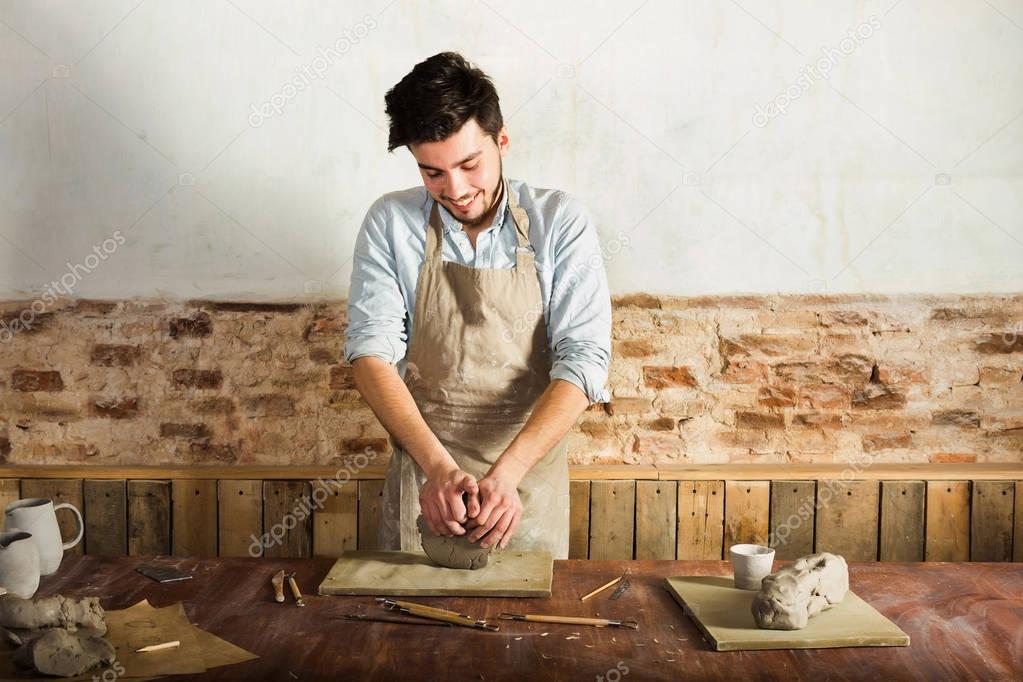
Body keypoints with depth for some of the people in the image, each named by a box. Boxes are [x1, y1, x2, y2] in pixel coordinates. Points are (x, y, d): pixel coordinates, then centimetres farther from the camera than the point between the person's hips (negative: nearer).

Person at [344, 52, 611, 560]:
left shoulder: (560, 222, -7)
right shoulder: (390, 223, -3)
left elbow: (583, 360, -14)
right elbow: (371, 352, -11)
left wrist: (507, 471, -26)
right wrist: (437, 466, -24)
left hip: (530, 481, 0)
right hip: (422, 476, 1)